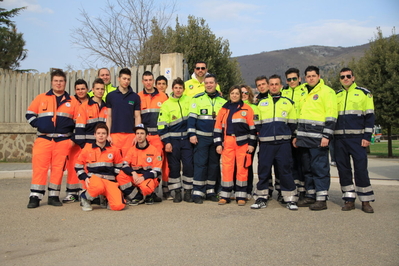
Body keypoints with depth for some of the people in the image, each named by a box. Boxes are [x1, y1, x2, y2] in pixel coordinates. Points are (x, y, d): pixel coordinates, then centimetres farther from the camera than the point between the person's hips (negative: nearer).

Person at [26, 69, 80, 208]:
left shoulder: (72, 101, 9)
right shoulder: (41, 98, 10)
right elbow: (29, 114, 13)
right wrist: (38, 124, -3)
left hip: (63, 141, 0)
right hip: (43, 139, 0)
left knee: (58, 168, 2)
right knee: (39, 167, -5)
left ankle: (54, 196, 11)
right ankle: (35, 196, 1)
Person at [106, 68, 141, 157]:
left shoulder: (135, 97, 7)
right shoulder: (110, 96, 7)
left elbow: (137, 117, 6)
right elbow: (109, 117, 7)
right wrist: (108, 135, -1)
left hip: (130, 134, 0)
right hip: (114, 134, 0)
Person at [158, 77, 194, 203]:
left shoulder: (189, 101, 6)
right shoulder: (166, 105, 1)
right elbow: (162, 125, -3)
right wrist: (166, 142, -8)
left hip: (186, 139, 1)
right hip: (173, 139, -1)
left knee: (189, 165, -2)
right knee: (174, 166, 2)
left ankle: (188, 192, 9)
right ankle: (177, 192, 12)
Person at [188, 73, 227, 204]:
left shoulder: (223, 101, 10)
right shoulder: (198, 99, 1)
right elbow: (192, 117, -2)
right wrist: (192, 134, -10)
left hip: (216, 138, 4)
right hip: (201, 137, -3)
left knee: (214, 164, 7)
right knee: (200, 164, -5)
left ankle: (210, 191, 17)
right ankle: (198, 192, 1)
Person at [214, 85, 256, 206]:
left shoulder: (247, 109, 4)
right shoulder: (223, 109, 12)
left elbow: (252, 127, 3)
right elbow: (218, 127, 11)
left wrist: (251, 143, -3)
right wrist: (218, 144, 4)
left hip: (242, 143, -2)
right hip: (227, 143, 2)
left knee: (242, 169, 1)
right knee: (226, 168, 2)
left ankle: (241, 196, 10)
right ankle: (225, 195, 11)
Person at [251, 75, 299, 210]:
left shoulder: (288, 102, 11)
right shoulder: (261, 103, 13)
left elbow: (292, 124, 12)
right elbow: (257, 123, 14)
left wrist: (285, 134, 5)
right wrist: (263, 133, 4)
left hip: (283, 143, -1)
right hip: (265, 143, 1)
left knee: (285, 170, -2)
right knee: (263, 170, 2)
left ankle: (290, 199, 7)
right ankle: (261, 198, 12)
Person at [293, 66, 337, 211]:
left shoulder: (327, 91, -3)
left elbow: (331, 116, -10)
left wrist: (326, 136, -16)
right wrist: (297, 135, 20)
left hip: (318, 138, -8)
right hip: (304, 138, 8)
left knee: (320, 168, -5)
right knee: (307, 168, 11)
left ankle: (321, 199, 0)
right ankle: (310, 196, 20)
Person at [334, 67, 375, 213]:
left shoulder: (364, 93, 5)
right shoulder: (336, 95, 16)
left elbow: (369, 116, 1)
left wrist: (367, 137, -8)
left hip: (357, 138, -4)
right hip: (339, 139, 4)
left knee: (361, 168, -5)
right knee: (343, 169, 4)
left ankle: (366, 201, 4)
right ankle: (349, 199, 12)